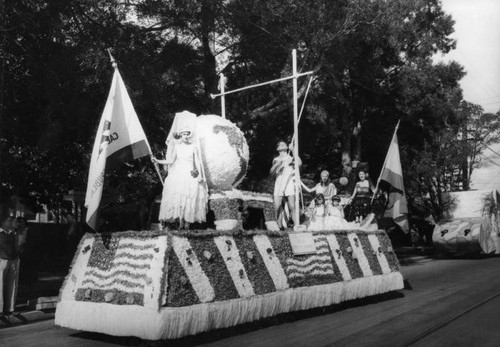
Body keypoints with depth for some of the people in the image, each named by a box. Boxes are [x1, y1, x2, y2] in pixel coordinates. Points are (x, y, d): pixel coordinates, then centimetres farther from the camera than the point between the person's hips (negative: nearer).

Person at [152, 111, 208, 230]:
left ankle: (187, 221, 6)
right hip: (178, 175, 2)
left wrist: (199, 175, -7)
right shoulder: (177, 146, 4)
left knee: (190, 198, -4)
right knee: (178, 198, -2)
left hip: (190, 175, -1)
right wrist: (157, 161, -1)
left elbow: (197, 162, 1)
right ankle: (180, 221, 6)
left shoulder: (193, 147, -1)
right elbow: (171, 161, 5)